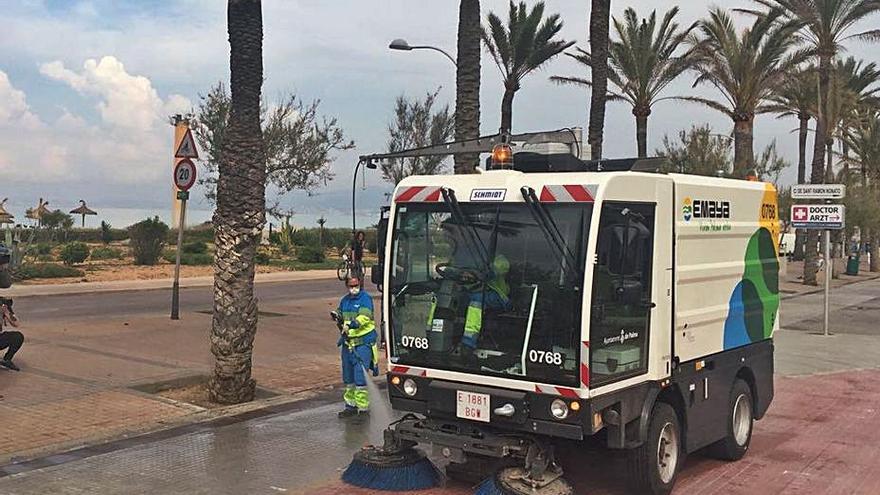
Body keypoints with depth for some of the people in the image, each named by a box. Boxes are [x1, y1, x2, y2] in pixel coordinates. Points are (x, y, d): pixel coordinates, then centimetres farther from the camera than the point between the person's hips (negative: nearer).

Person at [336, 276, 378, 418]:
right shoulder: (344, 300, 14)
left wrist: (351, 324, -37)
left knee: (360, 376, -8)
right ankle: (351, 405, 24)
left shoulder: (366, 298, -8)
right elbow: (340, 315, 24)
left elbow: (364, 316, -23)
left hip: (363, 342, -7)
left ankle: (363, 407, 0)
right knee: (348, 377, 13)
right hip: (348, 343, 7)